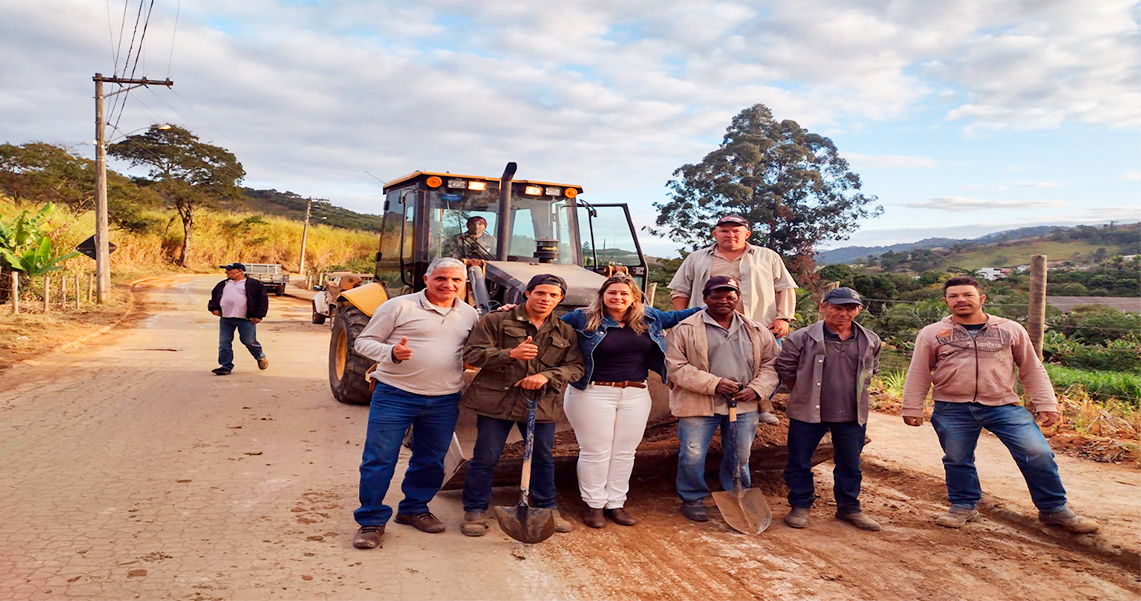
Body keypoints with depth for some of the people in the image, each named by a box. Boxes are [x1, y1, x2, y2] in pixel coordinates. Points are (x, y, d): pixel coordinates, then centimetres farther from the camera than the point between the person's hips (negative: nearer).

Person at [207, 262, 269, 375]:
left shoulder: (253, 284, 1)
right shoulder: (222, 284, 18)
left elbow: (263, 299, -1)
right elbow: (214, 296, 28)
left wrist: (259, 315, -7)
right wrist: (214, 308, 10)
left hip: (246, 319, -5)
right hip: (225, 319, 5)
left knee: (249, 341, -2)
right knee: (224, 343, 1)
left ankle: (260, 357, 26)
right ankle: (226, 366, 10)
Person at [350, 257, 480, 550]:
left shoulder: (469, 314, 10)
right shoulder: (399, 306, -5)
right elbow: (363, 342, -3)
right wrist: (391, 353, -23)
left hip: (444, 401, 4)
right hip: (395, 395, -4)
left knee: (430, 462, 14)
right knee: (379, 459, 0)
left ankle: (414, 509, 34)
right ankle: (371, 521, 13)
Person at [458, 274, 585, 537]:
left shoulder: (566, 332, 11)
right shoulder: (496, 321, 0)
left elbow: (575, 367, 7)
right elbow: (472, 354, -6)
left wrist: (547, 376, -13)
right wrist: (510, 354, -21)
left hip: (541, 404, 3)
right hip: (496, 400, -3)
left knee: (543, 458, 12)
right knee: (486, 457, 2)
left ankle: (548, 509, 30)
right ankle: (475, 511, 18)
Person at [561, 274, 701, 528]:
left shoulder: (648, 317, 7)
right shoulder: (583, 318, -3)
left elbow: (675, 317, 21)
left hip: (636, 396, 4)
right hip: (593, 394, -4)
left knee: (625, 453, 10)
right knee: (595, 452, 2)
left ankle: (616, 503, 23)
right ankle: (593, 504, 16)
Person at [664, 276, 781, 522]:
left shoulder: (757, 331, 9)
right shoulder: (685, 330, -5)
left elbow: (771, 362, 11)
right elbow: (677, 367, -9)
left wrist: (757, 389, -7)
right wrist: (714, 383, -17)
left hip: (744, 405, 3)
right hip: (699, 404, -3)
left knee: (740, 456, 14)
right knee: (693, 455, 1)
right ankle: (692, 499, 23)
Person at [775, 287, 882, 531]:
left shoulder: (870, 341, 2)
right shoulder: (802, 338, -10)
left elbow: (872, 370, 20)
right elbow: (785, 369, -1)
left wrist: (854, 392, 12)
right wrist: (805, 394, 4)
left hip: (852, 415, 3)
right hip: (808, 413, -3)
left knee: (850, 465, 14)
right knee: (799, 462, 6)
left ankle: (849, 508, 31)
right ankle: (800, 506, 23)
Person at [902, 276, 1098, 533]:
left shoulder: (1011, 329, 7)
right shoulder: (932, 333, 4)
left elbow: (1032, 369, 11)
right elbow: (918, 374, 6)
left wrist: (1046, 404, 5)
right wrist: (912, 408, 3)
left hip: (1003, 406, 0)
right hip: (952, 409, 0)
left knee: (1038, 454, -5)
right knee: (957, 461, 6)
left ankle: (1054, 509, 13)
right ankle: (963, 507, 27)